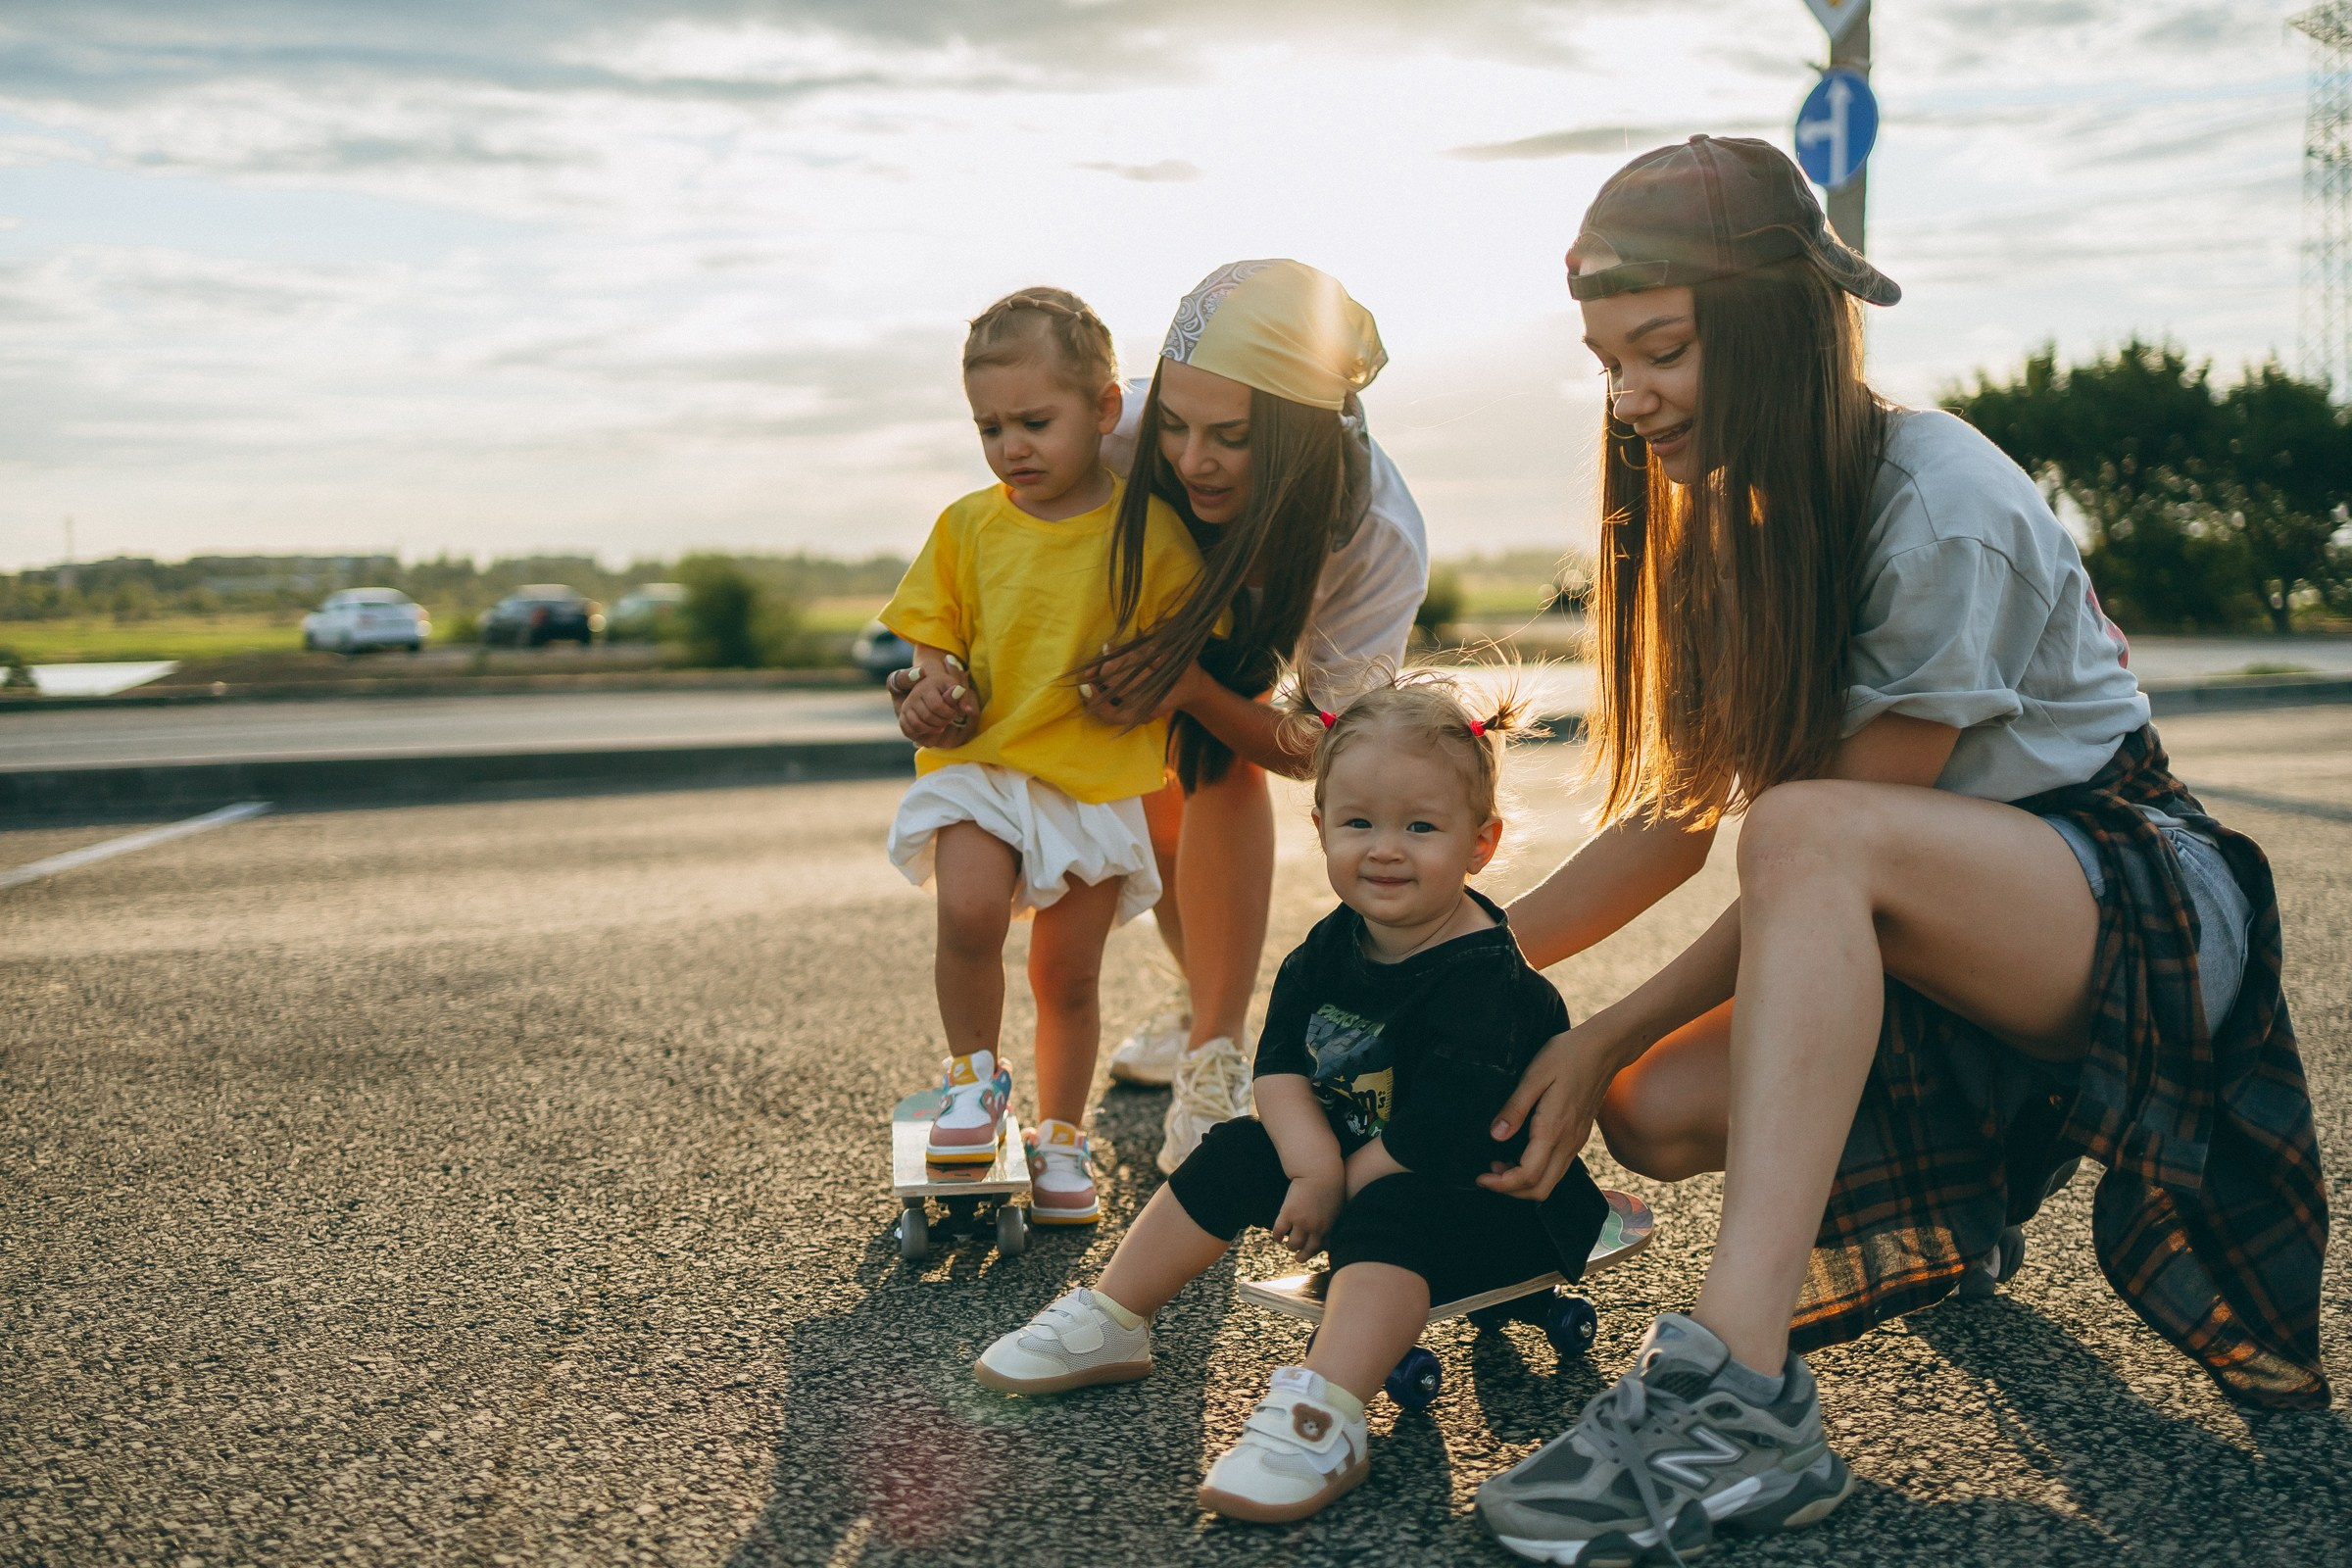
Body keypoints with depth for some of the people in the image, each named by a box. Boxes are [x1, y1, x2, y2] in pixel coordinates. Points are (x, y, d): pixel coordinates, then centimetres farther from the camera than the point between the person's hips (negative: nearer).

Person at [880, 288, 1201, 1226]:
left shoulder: (1150, 534, -4)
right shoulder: (968, 526, 3)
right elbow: (935, 632, 11)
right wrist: (932, 688, -7)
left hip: (1099, 783, -1)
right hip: (980, 765, 1)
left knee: (1068, 974, 7)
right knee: (968, 913, -23)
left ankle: (1061, 1138, 29)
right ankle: (976, 1075, 4)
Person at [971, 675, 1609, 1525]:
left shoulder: (1481, 979, -27)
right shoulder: (1332, 947, -3)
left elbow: (1434, 1143, -31)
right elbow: (1280, 1065, -4)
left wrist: (1335, 1190, -18)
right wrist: (1313, 1165, -21)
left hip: (1482, 1197, -8)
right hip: (1346, 1161, 8)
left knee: (1390, 1217, -35)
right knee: (1238, 1152, -1)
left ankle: (1322, 1418, -49)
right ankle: (1109, 1325, 9)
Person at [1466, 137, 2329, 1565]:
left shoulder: (1942, 509, -21)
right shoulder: (1738, 513, 2)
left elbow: (1820, 835, -20)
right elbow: (1682, 809, 2)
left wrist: (1613, 1032, -19)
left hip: (2143, 899, -7)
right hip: (1933, 952, 8)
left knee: (1808, 832, -36)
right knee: (1656, 1111, -17)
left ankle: (1740, 1393, -45)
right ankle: (1953, 1190, 17)